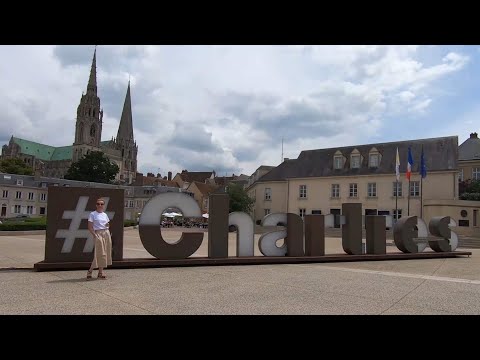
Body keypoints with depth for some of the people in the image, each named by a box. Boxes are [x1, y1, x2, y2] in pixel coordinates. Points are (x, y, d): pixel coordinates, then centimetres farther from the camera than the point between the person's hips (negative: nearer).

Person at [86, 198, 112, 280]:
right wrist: (95, 235, -18)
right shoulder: (92, 214, -4)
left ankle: (101, 271, 14)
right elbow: (90, 227, -7)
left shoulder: (105, 214, 13)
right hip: (98, 234, -6)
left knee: (105, 252, 6)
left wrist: (108, 224, 0)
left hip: (107, 234, 6)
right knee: (100, 253, -7)